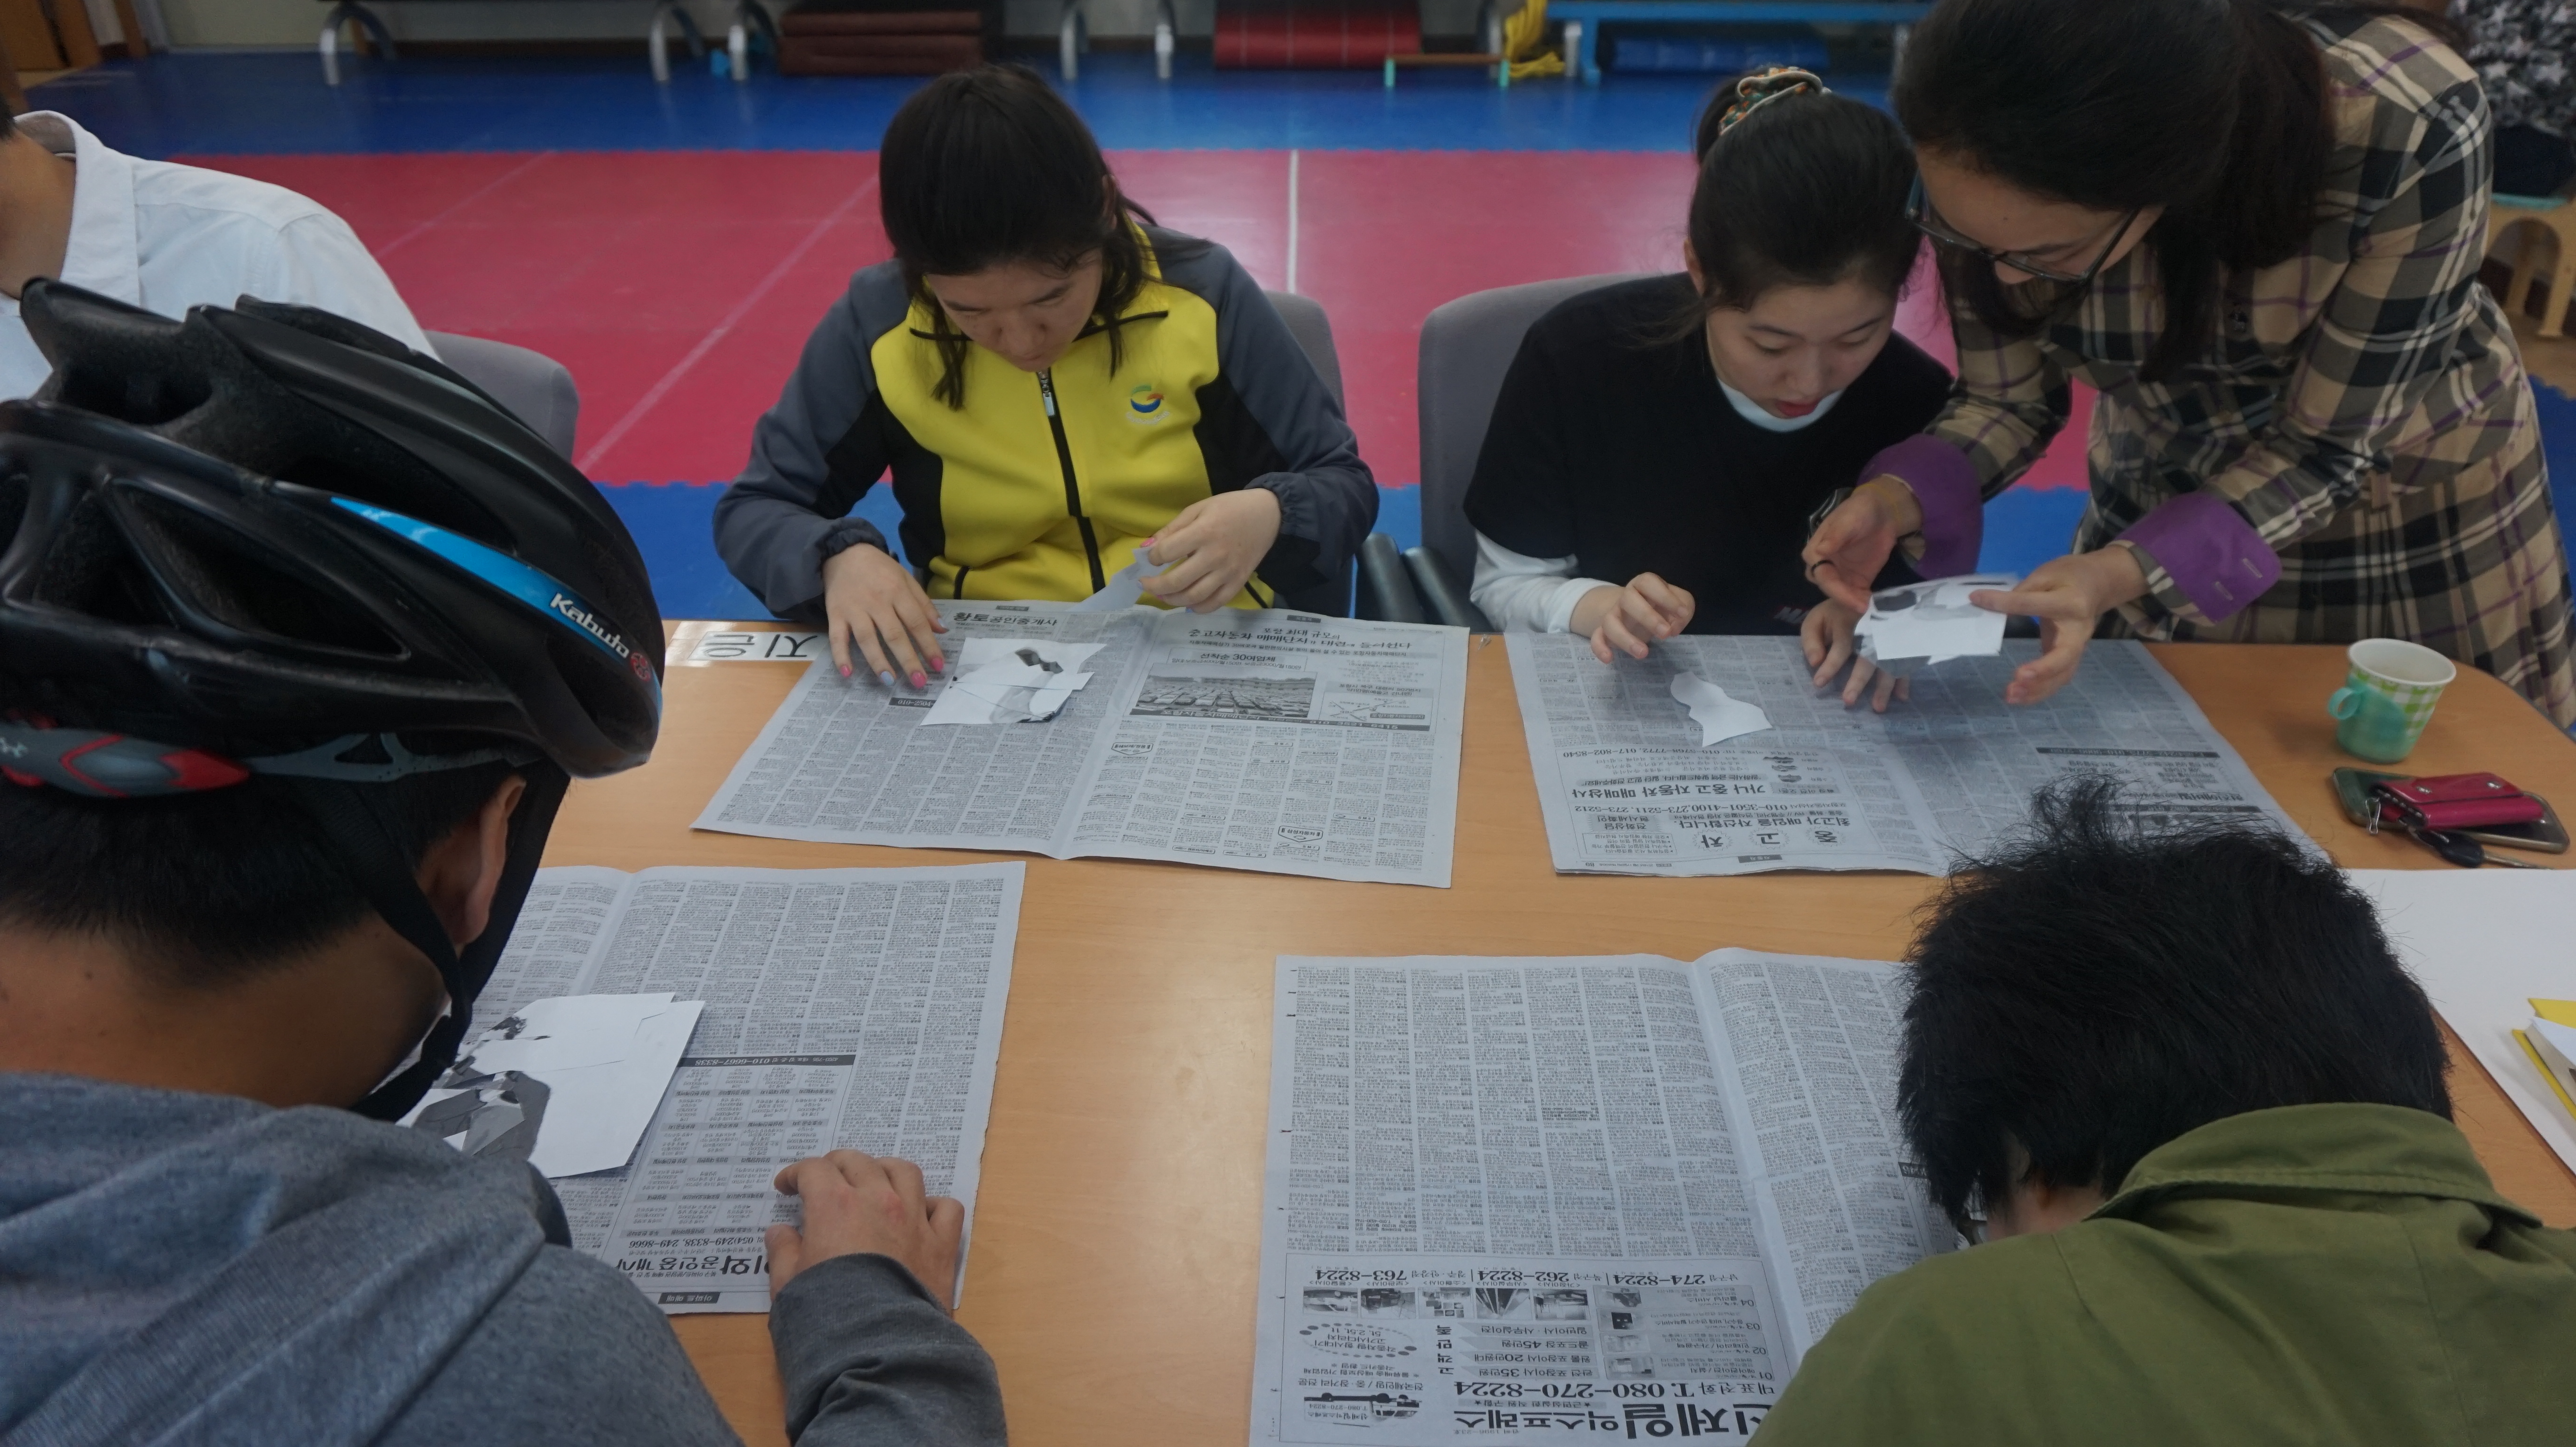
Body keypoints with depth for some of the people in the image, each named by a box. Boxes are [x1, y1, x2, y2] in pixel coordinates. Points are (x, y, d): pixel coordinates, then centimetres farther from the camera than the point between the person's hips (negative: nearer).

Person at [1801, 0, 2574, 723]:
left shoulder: (2410, 127, -37)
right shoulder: (1990, 170, -28)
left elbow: (2324, 445, -26)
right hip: (2162, 502, 2)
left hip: (2409, 493, -1)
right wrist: (1900, 497, -34)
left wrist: (2121, 576, -42)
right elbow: (2008, 400, -14)